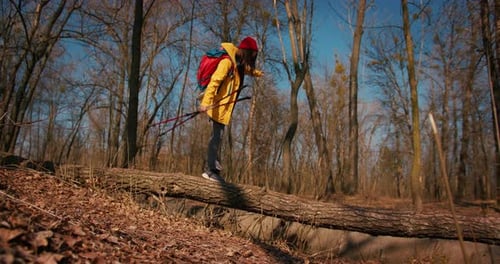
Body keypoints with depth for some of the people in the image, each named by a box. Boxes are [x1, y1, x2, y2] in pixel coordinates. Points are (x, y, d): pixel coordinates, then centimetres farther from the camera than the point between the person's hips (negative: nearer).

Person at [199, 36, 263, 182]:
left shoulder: (239, 64, 17)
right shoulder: (228, 62, -12)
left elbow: (248, 69, 43)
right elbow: (214, 81, -23)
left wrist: (258, 73, 63)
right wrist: (206, 102, -33)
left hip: (224, 106, 9)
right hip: (218, 105, -9)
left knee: (217, 137, 7)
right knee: (217, 136, -9)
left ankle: (214, 168, 11)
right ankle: (210, 170, -5)